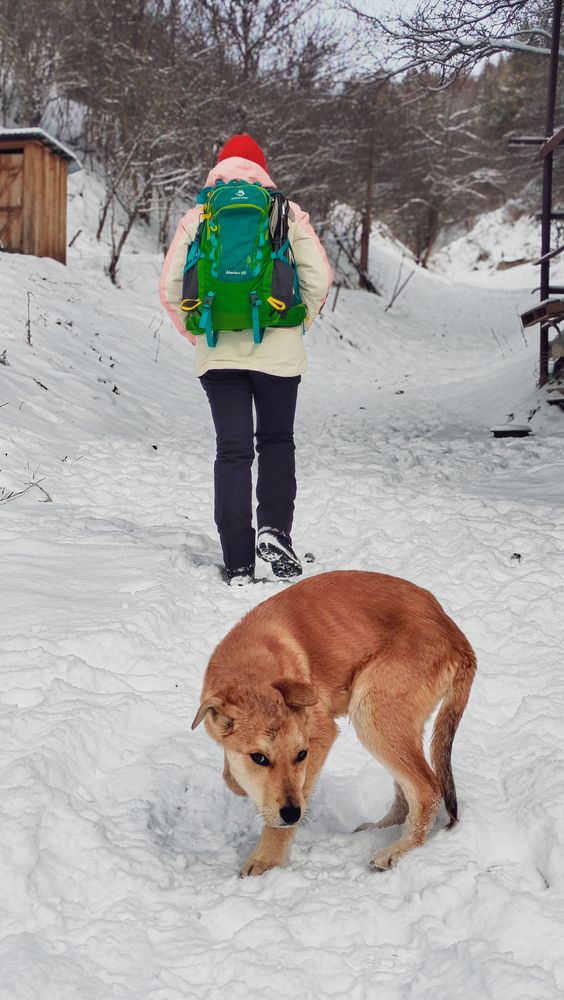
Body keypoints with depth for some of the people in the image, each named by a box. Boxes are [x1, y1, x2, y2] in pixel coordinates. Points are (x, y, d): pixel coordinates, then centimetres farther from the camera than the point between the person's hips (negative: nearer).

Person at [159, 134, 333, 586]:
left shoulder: (197, 218, 5)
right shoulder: (287, 213, 3)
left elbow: (171, 286, 2)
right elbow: (320, 277, -3)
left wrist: (195, 331, 13)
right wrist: (296, 322, 10)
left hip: (218, 353, 1)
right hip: (277, 351, -1)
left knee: (232, 451, 5)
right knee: (278, 441, 18)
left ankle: (238, 564, 2)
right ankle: (274, 528, -1)